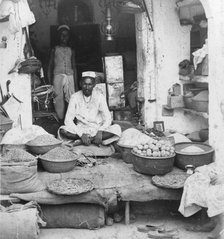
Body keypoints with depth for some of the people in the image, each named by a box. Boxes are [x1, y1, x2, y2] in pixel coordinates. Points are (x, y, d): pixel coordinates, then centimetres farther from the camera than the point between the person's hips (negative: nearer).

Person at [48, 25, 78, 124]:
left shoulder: (71, 51, 16)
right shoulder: (55, 50, 11)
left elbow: (74, 67, 16)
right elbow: (50, 66, 10)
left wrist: (76, 84, 9)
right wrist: (50, 82, 0)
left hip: (70, 76, 1)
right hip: (58, 76, -1)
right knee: (58, 99, -6)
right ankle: (61, 121, -1)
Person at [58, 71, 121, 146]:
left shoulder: (100, 96, -4)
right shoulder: (75, 97, -4)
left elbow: (107, 119, -8)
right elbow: (68, 120, -10)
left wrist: (100, 132, -29)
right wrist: (81, 134, -24)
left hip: (97, 130, 1)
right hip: (81, 130, 0)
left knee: (116, 129, -27)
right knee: (63, 130, -27)